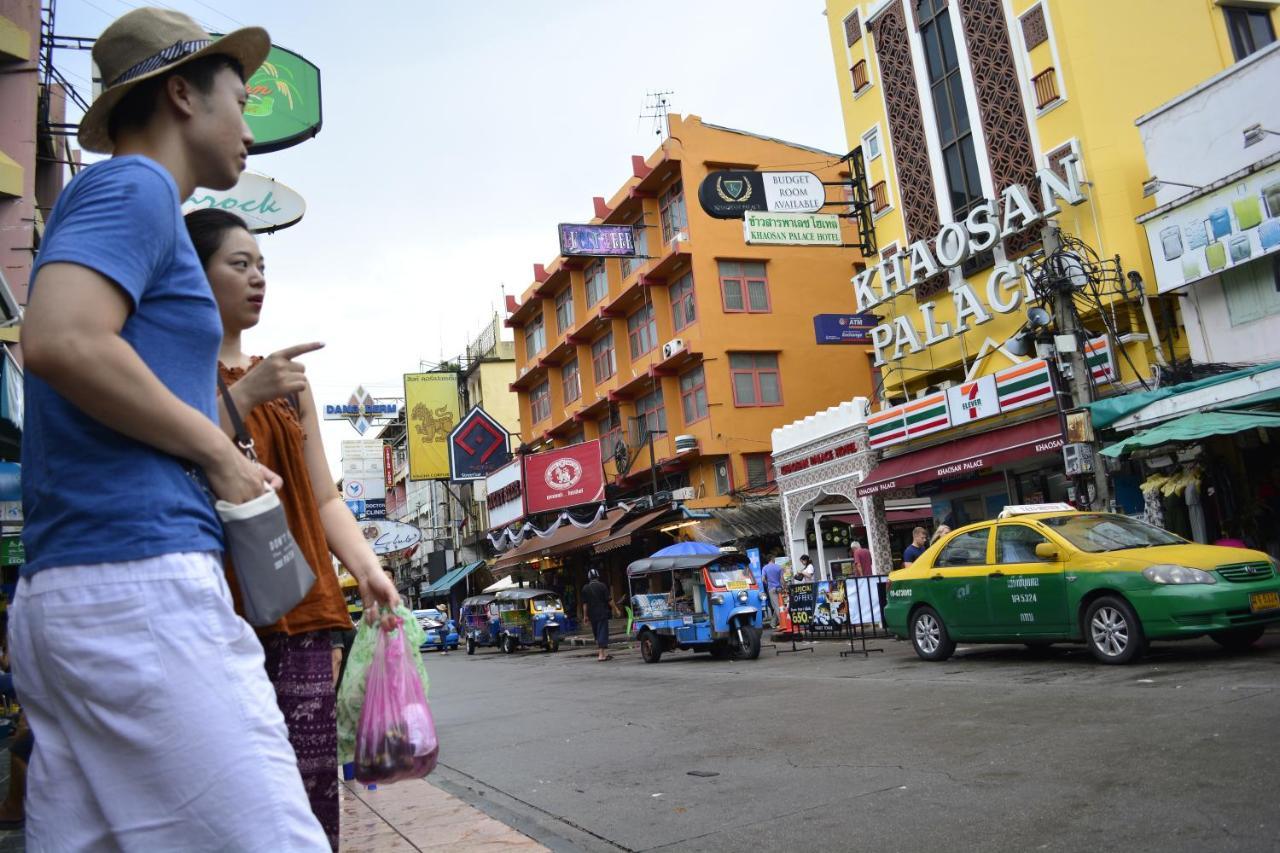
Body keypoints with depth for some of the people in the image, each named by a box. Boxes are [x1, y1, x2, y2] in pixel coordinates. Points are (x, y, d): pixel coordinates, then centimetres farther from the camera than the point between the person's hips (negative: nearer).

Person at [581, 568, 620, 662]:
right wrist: (616, 609, 2)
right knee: (603, 633, -4)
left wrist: (585, 616, 11)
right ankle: (601, 654, -10)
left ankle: (599, 650, 25)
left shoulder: (585, 588, 4)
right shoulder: (602, 586, -7)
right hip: (602, 613, -4)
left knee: (597, 633, 17)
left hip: (592, 615, 4)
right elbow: (609, 600, -7)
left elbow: (584, 604, 6)